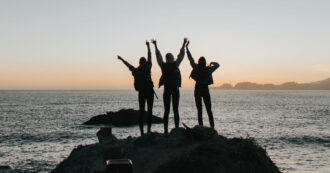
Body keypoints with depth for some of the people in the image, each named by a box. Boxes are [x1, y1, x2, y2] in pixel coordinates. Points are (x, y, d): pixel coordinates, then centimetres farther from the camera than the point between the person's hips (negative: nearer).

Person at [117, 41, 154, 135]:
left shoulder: (135, 70, 5)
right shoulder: (147, 67, -2)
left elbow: (128, 64, 22)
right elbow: (150, 56, 9)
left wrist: (121, 59, 38)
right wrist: (148, 46, 22)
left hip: (141, 92, 3)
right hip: (149, 90, -3)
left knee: (141, 111, 6)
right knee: (149, 111, -1)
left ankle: (141, 131, 2)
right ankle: (149, 129, -7)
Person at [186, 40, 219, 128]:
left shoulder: (196, 68, -7)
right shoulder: (208, 69, -6)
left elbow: (190, 59, 1)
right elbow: (217, 65, 7)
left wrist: (186, 47, 9)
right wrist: (212, 63, 27)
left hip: (197, 89, 0)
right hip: (205, 90, 0)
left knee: (199, 110, 2)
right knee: (209, 110, 7)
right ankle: (212, 126, 1)